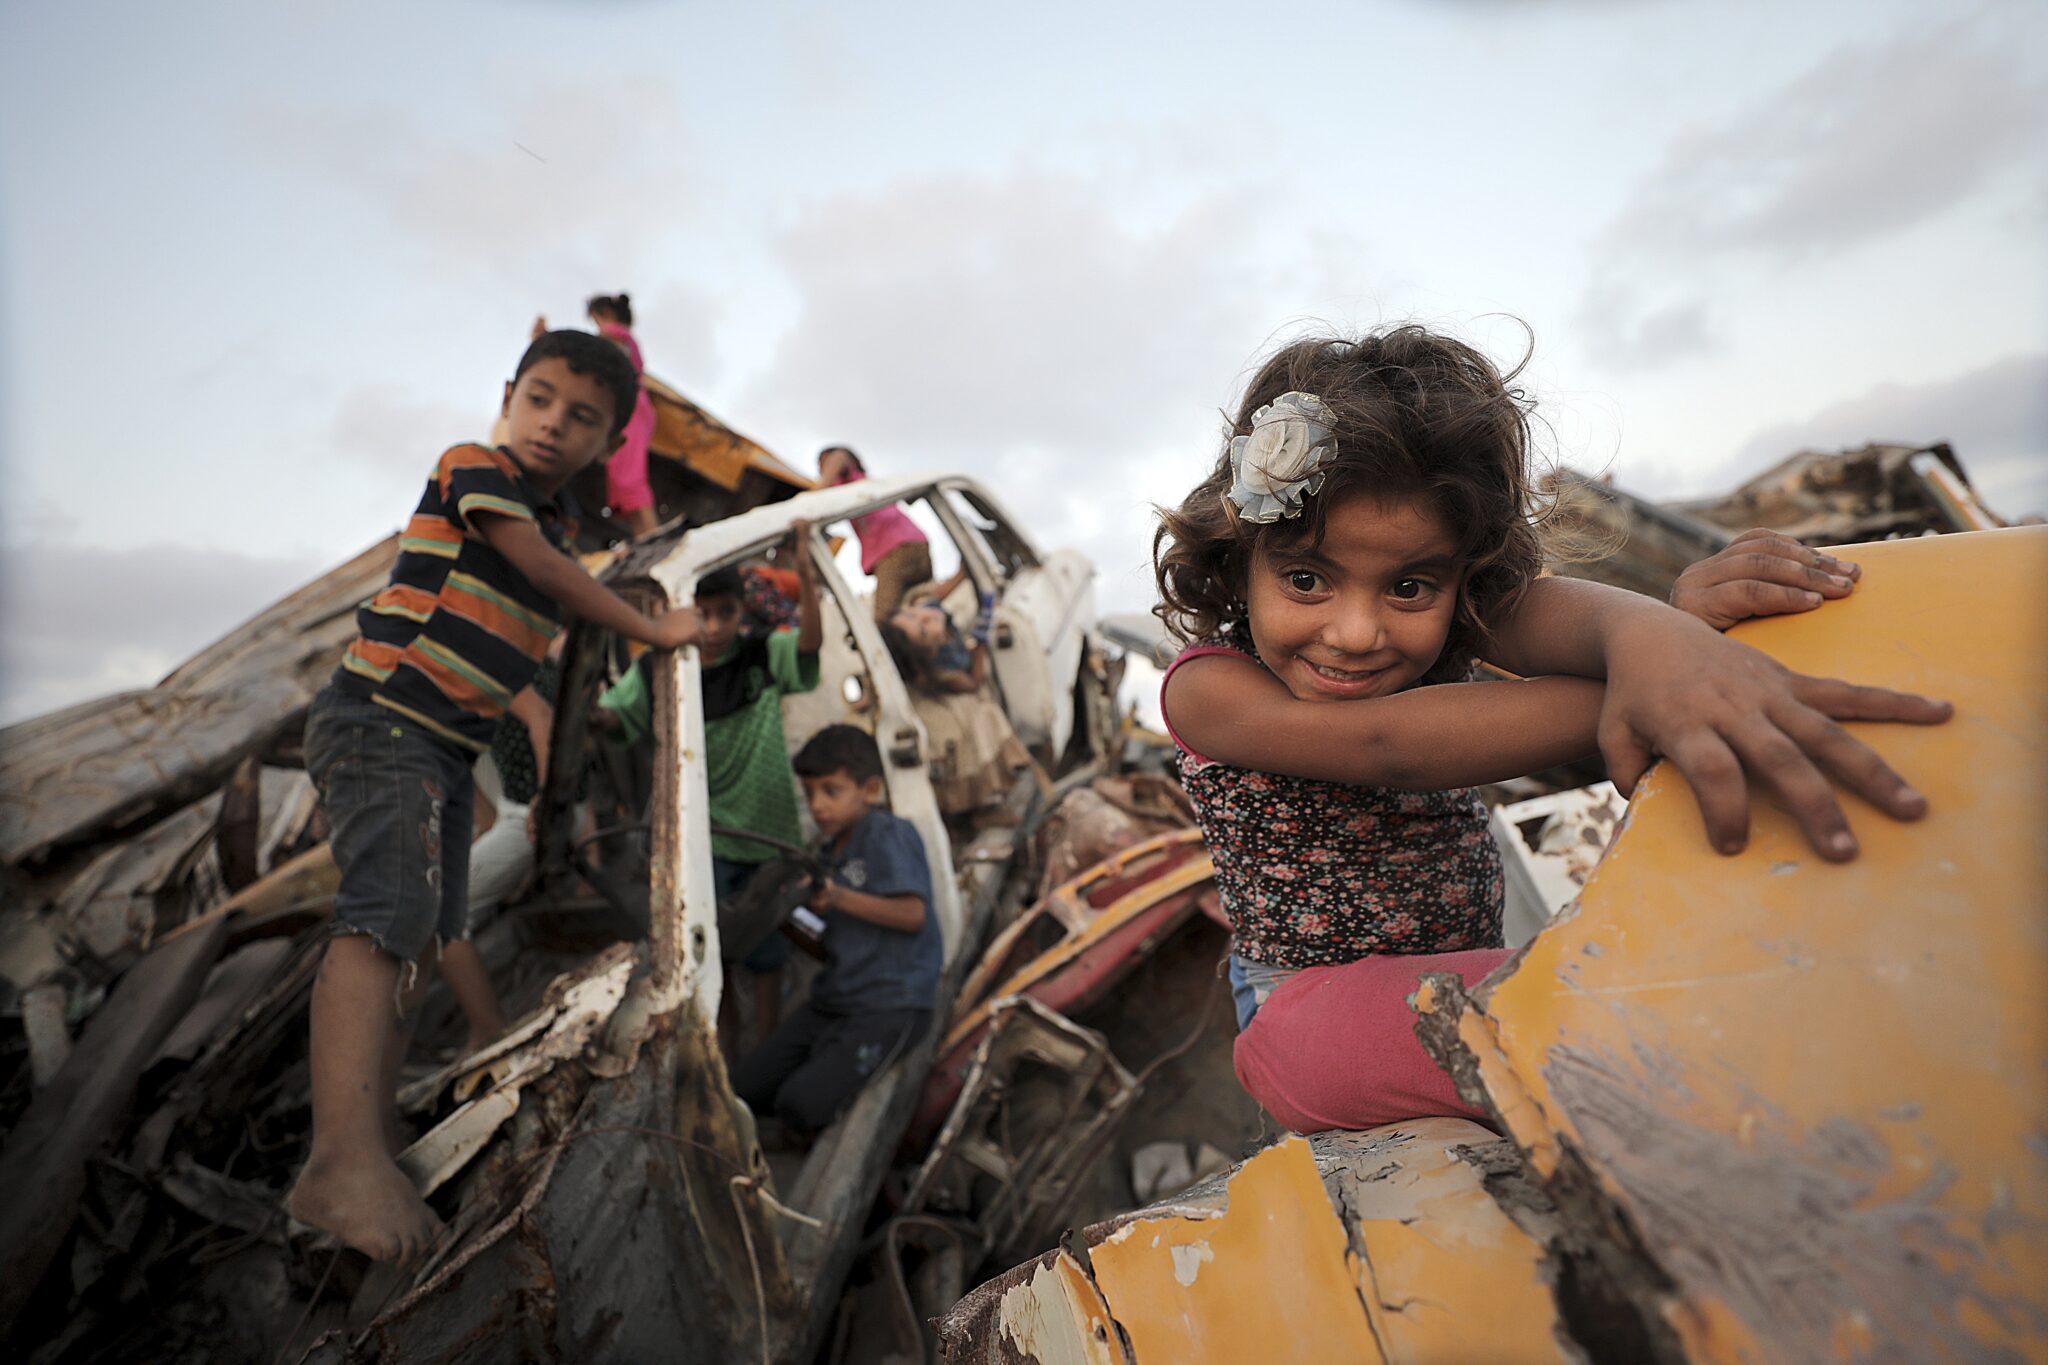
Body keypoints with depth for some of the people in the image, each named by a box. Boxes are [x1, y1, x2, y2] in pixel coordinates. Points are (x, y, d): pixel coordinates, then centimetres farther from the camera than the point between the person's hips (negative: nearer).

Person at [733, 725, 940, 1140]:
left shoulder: (890, 834, -12)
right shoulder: (830, 849, 14)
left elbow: (913, 914, -22)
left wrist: (839, 897, -26)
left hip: (889, 1006, -9)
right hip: (832, 999, 9)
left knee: (801, 1103, -20)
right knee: (744, 1089, 5)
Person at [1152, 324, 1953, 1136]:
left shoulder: (1444, 621, -5)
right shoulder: (1206, 687, -19)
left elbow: (1535, 612, -30)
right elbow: (1387, 746, -34)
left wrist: (1647, 631, -55)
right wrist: (1659, 663, -36)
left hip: (1471, 971, 5)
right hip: (1315, 1000, -4)